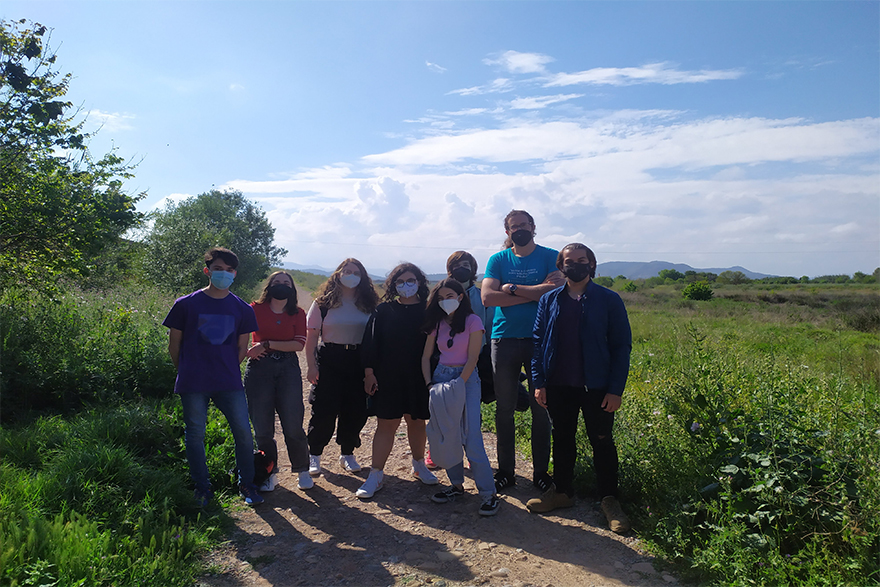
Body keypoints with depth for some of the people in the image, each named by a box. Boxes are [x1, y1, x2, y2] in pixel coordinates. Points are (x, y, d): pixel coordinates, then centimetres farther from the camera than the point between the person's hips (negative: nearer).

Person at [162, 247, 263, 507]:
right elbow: (174, 345, 7)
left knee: (243, 432, 1)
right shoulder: (186, 304, -1)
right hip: (193, 385, -1)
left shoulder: (242, 309, 4)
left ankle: (246, 484, 20)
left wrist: (227, 372, 12)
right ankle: (202, 489, 24)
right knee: (195, 435, 6)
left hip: (229, 383, 1)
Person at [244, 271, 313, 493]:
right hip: (259, 368, 0)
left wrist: (267, 344, -10)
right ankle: (269, 473, 21)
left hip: (288, 369, 0)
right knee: (262, 425, 5)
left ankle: (302, 470, 17)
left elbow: (299, 344, -5)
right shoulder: (255, 309, 5)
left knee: (293, 423, -1)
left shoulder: (298, 314, 6)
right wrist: (245, 350, -12)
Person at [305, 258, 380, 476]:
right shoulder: (324, 302, 0)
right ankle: (314, 455, 17)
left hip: (358, 361, 2)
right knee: (324, 410, -1)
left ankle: (347, 454, 25)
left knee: (356, 410, 6)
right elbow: (311, 335, -2)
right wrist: (311, 365, -8)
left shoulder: (368, 303, 6)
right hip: (329, 361, -2)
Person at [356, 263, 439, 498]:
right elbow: (371, 341, -1)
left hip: (418, 379, 1)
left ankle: (419, 465, 34)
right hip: (387, 379, -1)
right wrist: (369, 372, -6)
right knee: (386, 425, 1)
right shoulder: (384, 310, 0)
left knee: (417, 422, 14)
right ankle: (376, 475, 10)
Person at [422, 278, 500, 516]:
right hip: (440, 376, 5)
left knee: (471, 437, -10)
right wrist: (429, 383, -2)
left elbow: (472, 358, -9)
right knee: (445, 436, 5)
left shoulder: (472, 321, -5)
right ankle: (456, 484, 21)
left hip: (466, 378, -5)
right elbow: (426, 356, 11)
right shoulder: (437, 323, 9)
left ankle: (488, 492, -1)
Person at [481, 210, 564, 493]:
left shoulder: (550, 257, 4)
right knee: (504, 408, 7)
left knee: (541, 408, 5)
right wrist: (535, 292, -10)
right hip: (504, 340, 2)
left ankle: (541, 471, 19)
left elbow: (555, 290, -14)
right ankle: (505, 470, 21)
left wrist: (513, 288, -11)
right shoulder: (498, 260, 8)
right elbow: (487, 297, -7)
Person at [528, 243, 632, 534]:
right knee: (562, 439, 16)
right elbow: (538, 342, 6)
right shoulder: (549, 300, 5)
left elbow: (621, 346, -4)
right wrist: (539, 382, -2)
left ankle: (609, 500, 24)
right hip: (559, 386, 3)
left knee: (602, 442, 8)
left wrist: (615, 389, -10)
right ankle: (562, 491, 32)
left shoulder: (609, 300, -4)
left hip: (596, 387, -3)